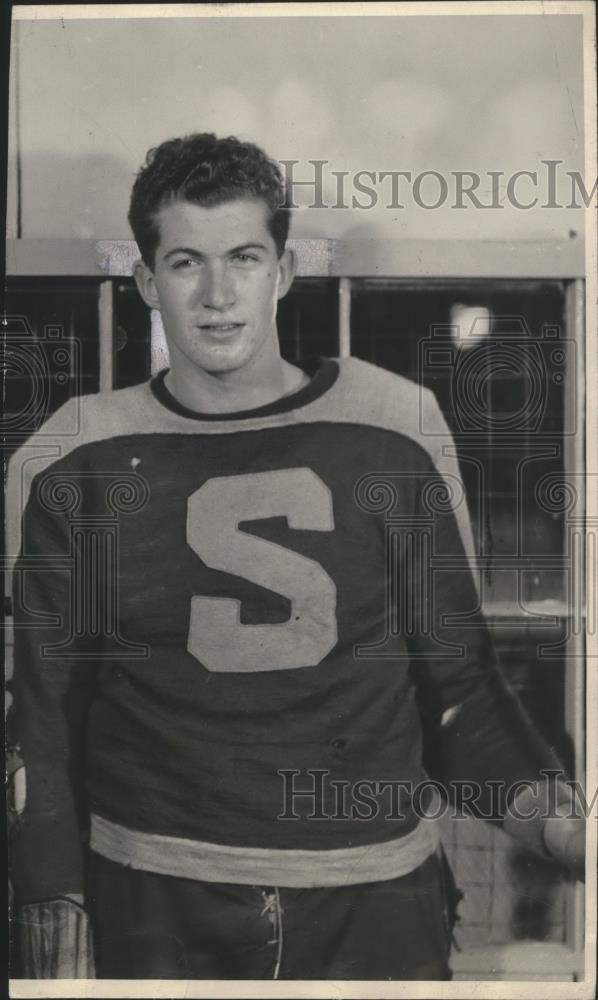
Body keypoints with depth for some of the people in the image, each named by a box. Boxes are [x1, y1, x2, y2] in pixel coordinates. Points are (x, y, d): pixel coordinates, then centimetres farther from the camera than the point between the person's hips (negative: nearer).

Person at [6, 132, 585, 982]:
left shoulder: (392, 428, -4)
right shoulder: (73, 464, -3)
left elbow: (457, 674, 0)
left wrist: (550, 820, -14)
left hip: (375, 898, 0)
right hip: (154, 909, 1)